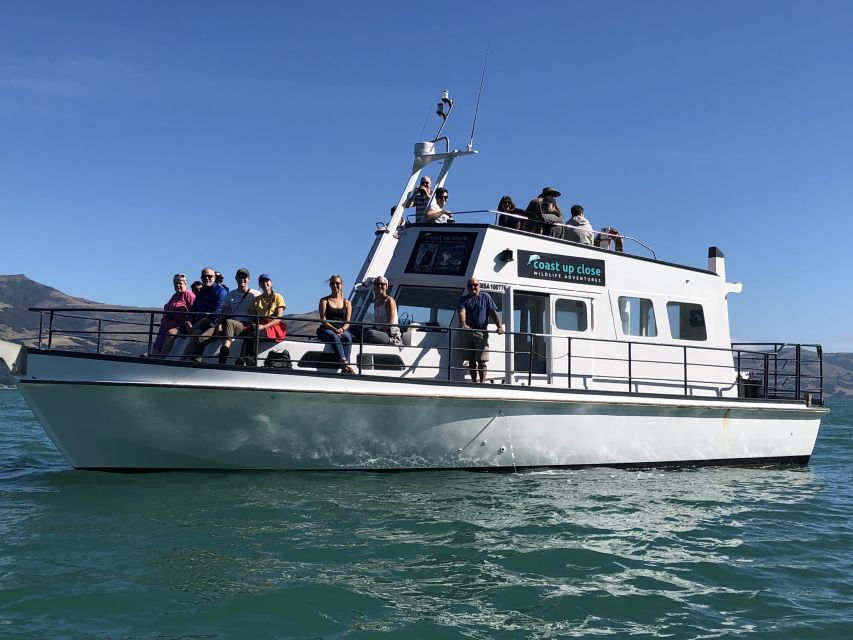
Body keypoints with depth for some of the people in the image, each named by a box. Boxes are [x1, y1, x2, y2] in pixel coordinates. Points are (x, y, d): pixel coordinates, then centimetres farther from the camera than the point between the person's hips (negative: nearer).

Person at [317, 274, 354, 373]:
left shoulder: (347, 303, 18)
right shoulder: (324, 301, 12)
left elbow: (347, 322, 9)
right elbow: (323, 320, 0)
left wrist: (342, 329, -15)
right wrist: (334, 329, -16)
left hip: (343, 331, 2)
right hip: (326, 330, -2)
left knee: (347, 337, -33)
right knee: (335, 337, -36)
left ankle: (345, 368, -46)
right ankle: (344, 364, -54)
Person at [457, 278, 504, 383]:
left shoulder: (485, 297, 12)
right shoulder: (464, 299, 12)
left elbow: (493, 313, 3)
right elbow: (462, 312, -7)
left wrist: (499, 326, -13)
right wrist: (463, 324, -28)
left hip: (481, 332, -2)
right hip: (467, 332, 2)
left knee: (481, 361, -8)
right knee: (471, 361, 6)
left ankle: (482, 382, -8)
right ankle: (474, 382, 13)